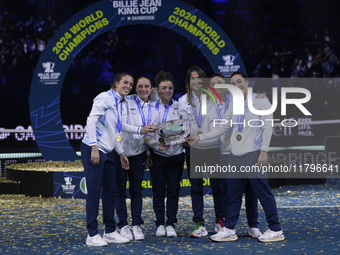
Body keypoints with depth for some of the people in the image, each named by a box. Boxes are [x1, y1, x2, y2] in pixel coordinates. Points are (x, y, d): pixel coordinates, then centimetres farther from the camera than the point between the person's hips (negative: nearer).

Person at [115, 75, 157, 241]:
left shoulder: (153, 110, 9)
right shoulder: (126, 102, -6)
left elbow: (152, 134, 13)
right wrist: (140, 130, -25)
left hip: (138, 153, 4)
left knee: (136, 190, 6)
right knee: (120, 189, 0)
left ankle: (137, 225, 10)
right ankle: (123, 225, 6)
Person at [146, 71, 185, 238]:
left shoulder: (178, 107, 6)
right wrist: (157, 145, -11)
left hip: (176, 154, 1)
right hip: (157, 154, -1)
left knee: (173, 190, 1)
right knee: (158, 191, 3)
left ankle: (170, 224, 9)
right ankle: (160, 224, 13)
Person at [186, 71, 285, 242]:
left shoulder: (260, 102, -1)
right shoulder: (233, 106, 17)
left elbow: (267, 128, -6)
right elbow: (222, 129, 22)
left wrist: (263, 151, -14)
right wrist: (199, 138, 17)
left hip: (253, 155, -7)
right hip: (235, 156, 7)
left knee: (263, 193, -7)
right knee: (233, 194, 8)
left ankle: (275, 230, -1)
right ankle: (229, 229, 15)